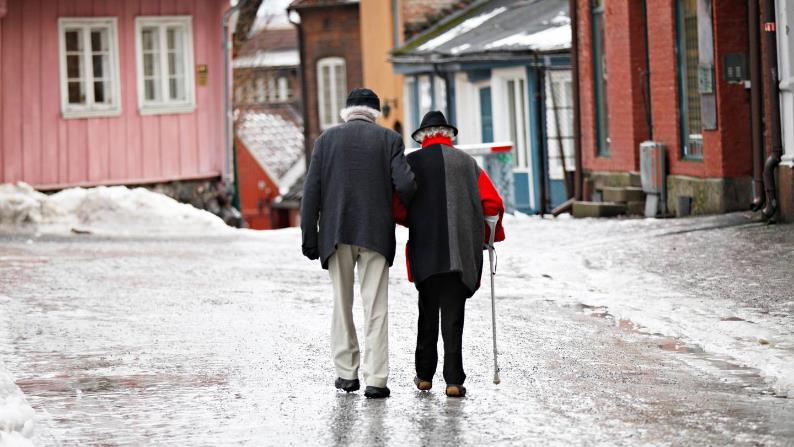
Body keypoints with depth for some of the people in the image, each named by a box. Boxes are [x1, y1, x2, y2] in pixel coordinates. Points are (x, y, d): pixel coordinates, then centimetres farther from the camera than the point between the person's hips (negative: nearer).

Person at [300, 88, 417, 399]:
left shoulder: (326, 139, 5)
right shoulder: (389, 139, 2)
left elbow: (311, 191, 0)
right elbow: (405, 184, -9)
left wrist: (309, 236, 3)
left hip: (336, 233, 1)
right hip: (375, 233, -1)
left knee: (342, 304, 13)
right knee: (375, 307, 0)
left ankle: (346, 373, 14)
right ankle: (375, 379, -5)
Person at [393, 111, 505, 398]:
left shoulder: (412, 163, 2)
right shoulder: (467, 162, 10)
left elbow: (398, 209, -3)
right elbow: (493, 204, 5)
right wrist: (493, 234, 22)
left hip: (426, 252, -1)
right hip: (463, 252, 1)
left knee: (428, 312, 14)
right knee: (453, 315, 2)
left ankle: (425, 375, 19)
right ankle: (453, 381, -6)